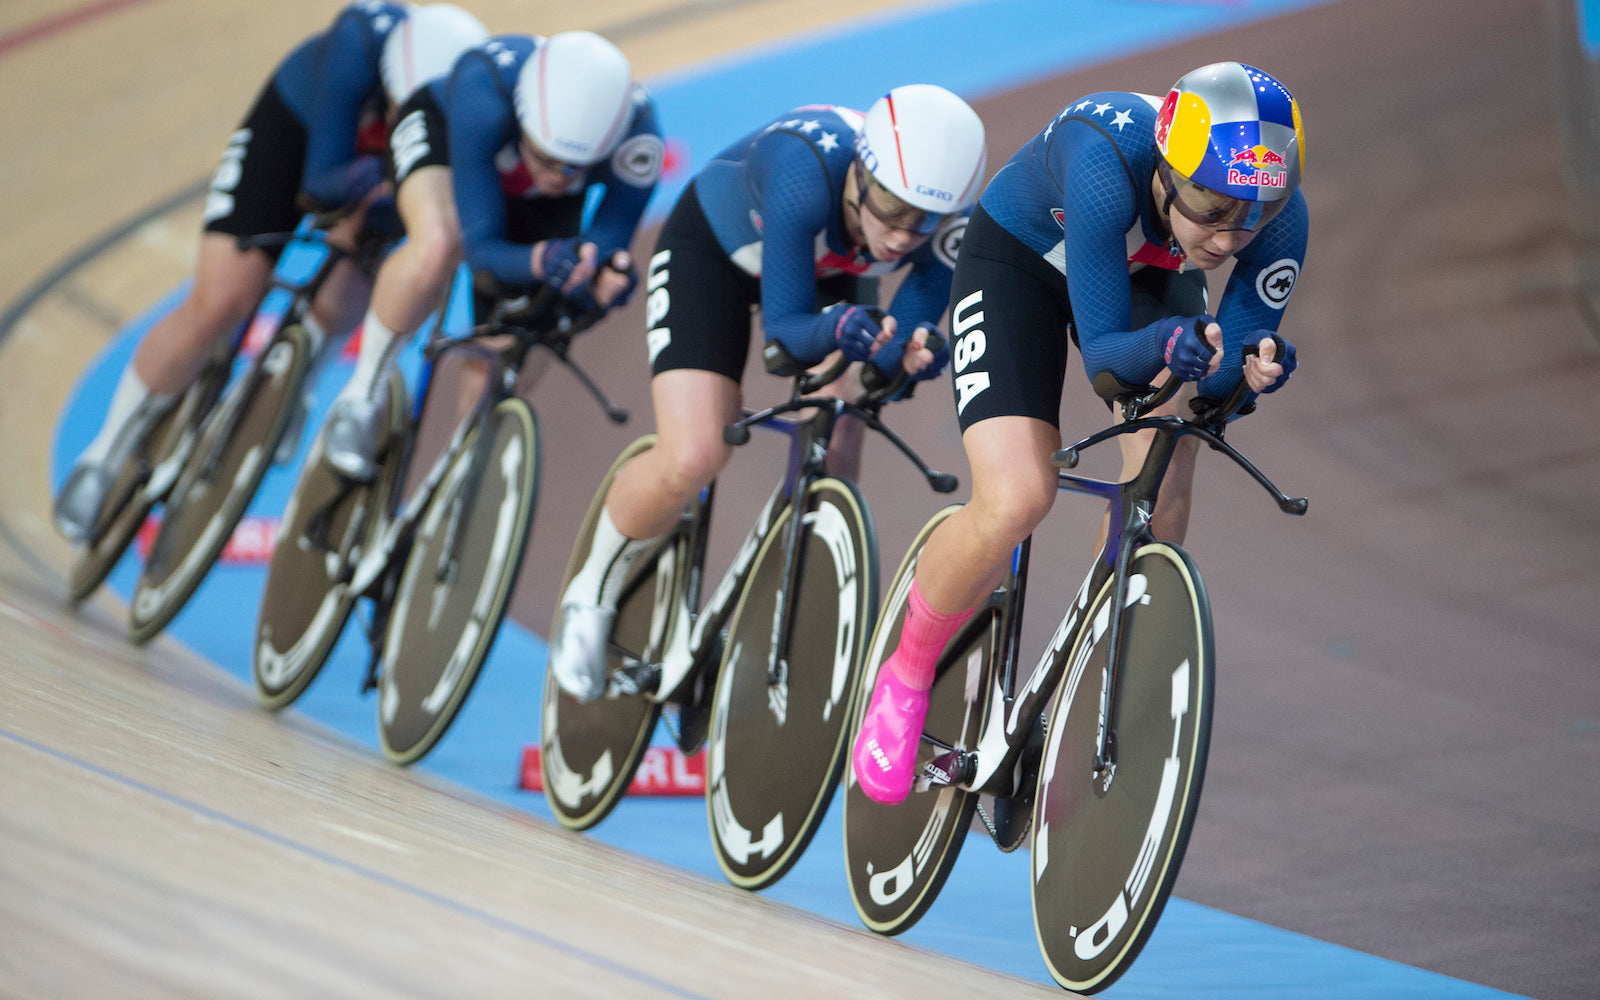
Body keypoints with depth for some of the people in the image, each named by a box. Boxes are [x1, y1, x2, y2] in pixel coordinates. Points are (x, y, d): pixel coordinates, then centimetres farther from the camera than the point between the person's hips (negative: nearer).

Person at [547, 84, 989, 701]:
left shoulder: (950, 225, -30)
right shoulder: (807, 170, -42)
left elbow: (904, 336, -26)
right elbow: (784, 327, -36)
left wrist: (911, 353, -49)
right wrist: (838, 328, -57)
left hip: (828, 270, 4)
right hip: (712, 249, -4)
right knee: (692, 459, -21)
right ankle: (591, 596, 6)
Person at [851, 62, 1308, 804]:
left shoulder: (1279, 217, -29)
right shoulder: (1108, 162, -42)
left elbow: (1220, 373, -21)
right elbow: (1103, 352, -35)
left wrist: (1250, 366, -43)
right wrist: (1166, 344, -55)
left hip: (1149, 271, 4)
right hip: (1020, 260, -4)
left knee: (1166, 463, -21)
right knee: (1015, 500, -20)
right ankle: (906, 676, 6)